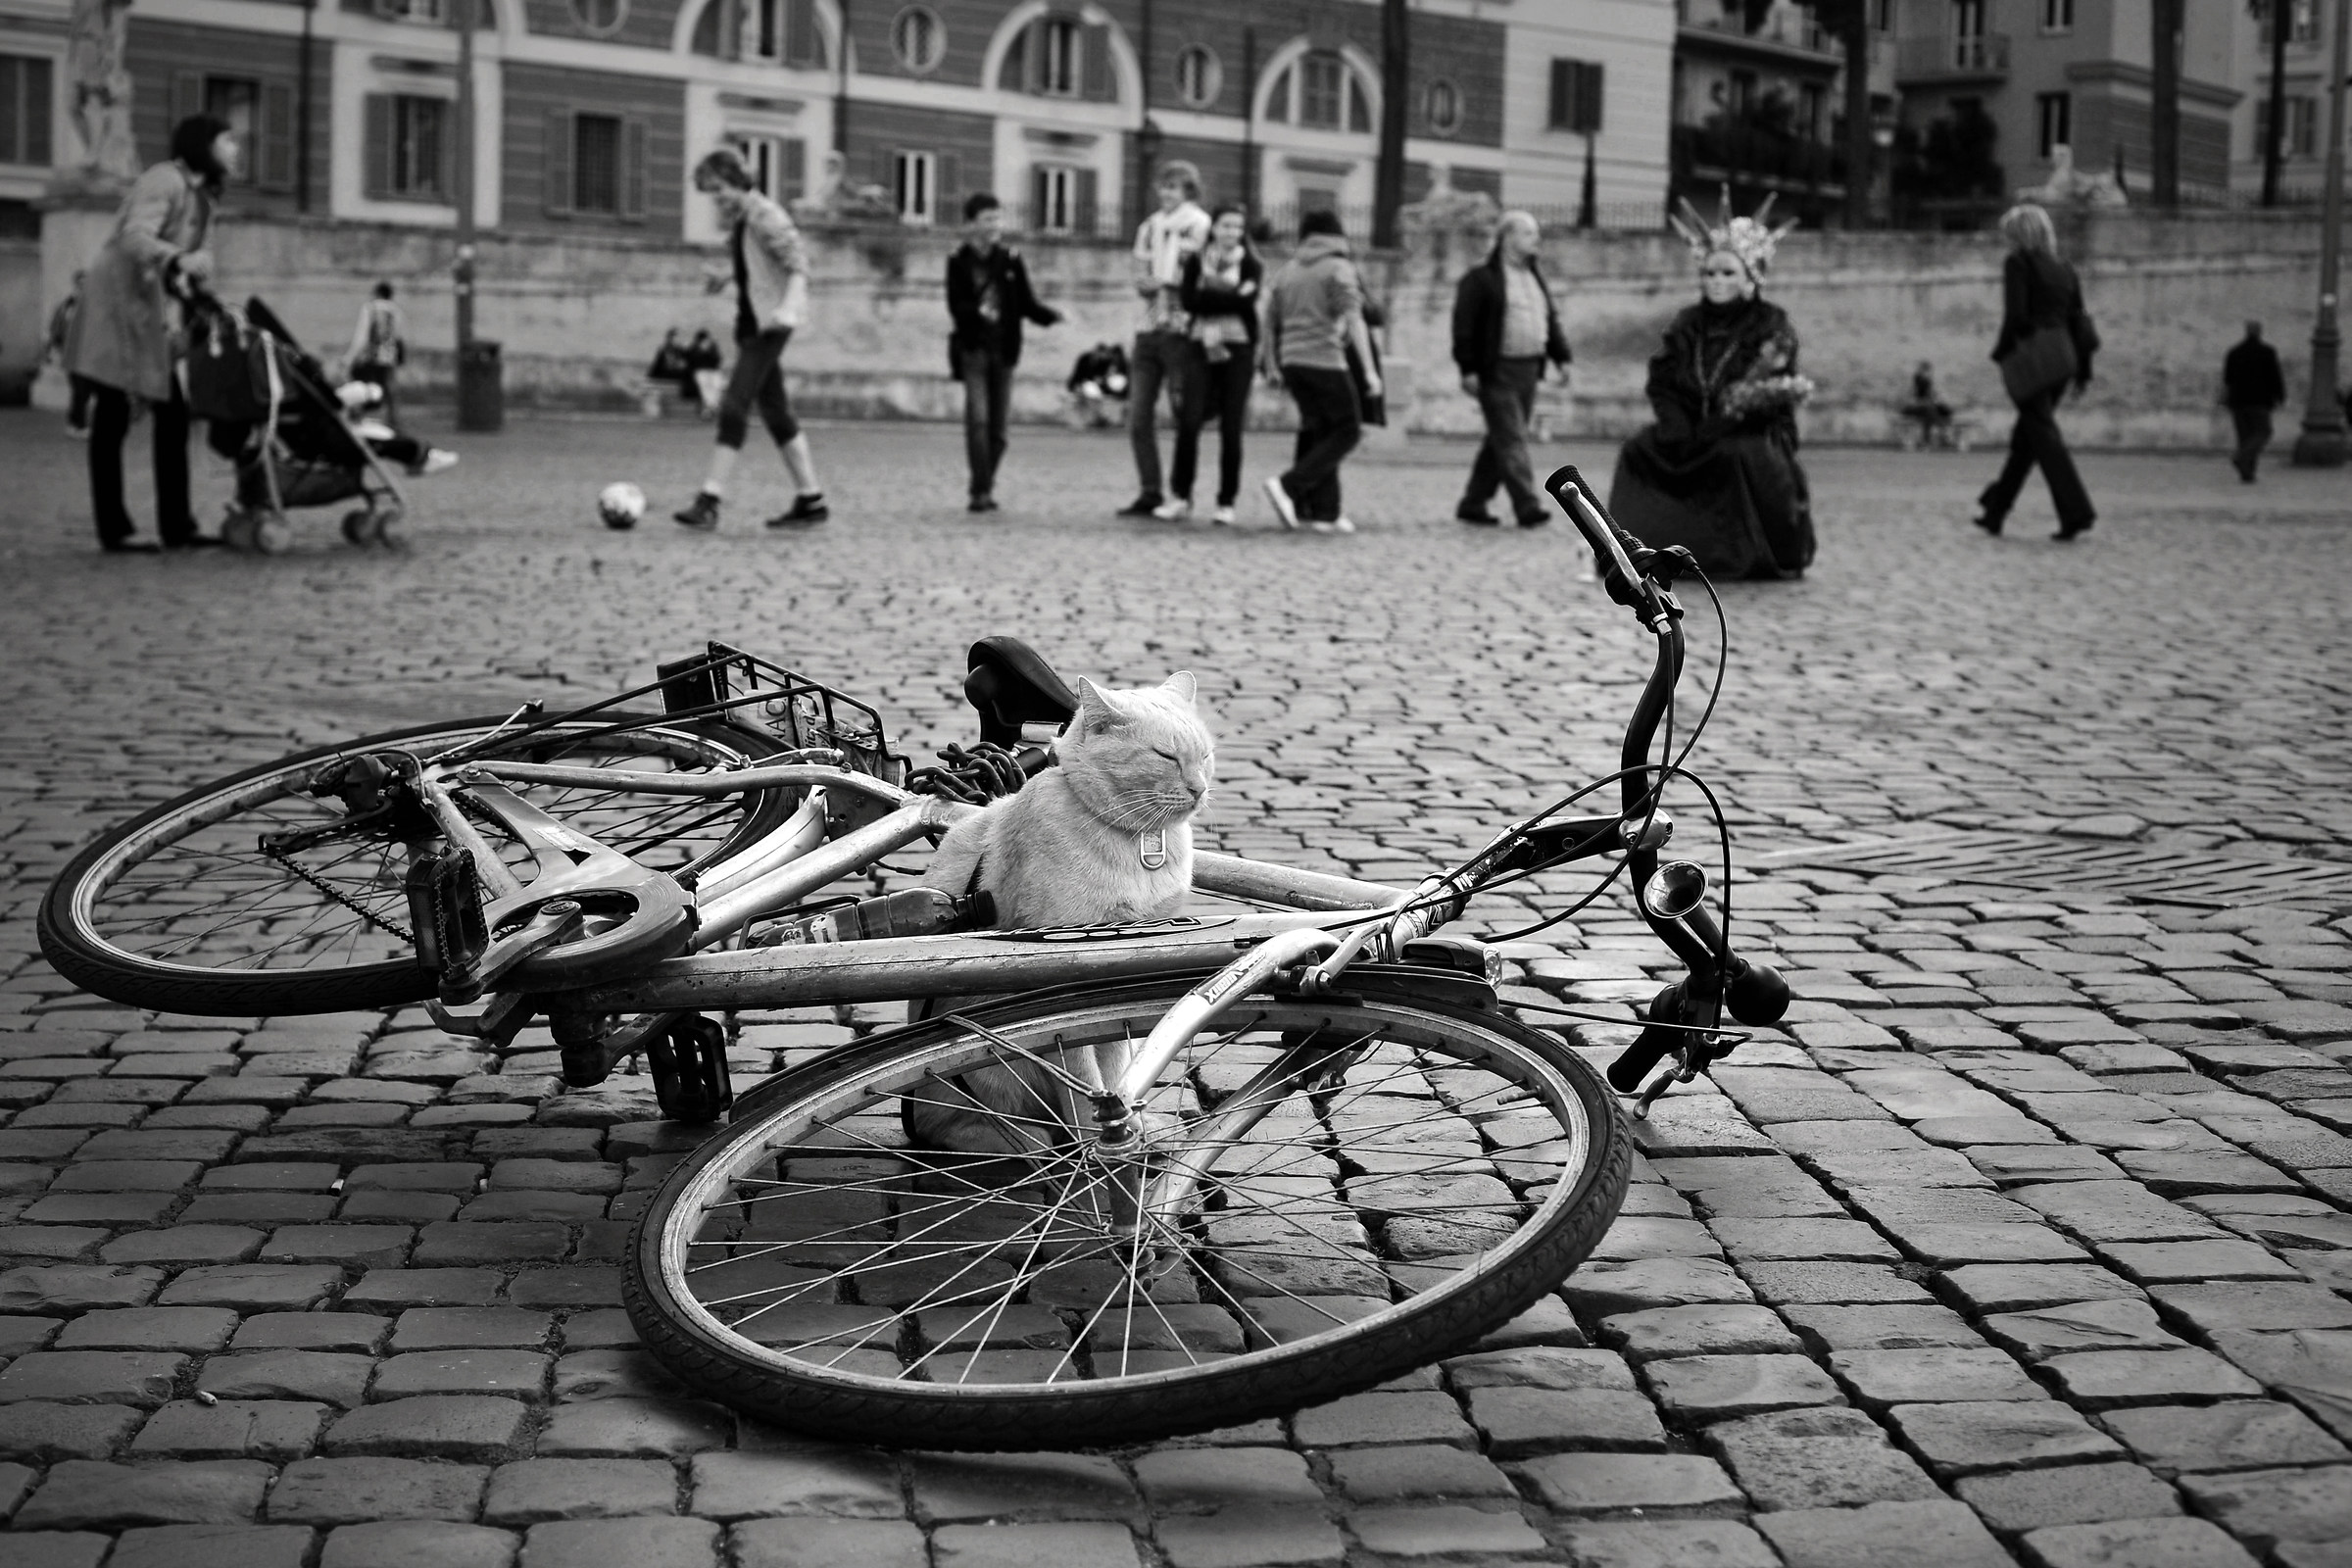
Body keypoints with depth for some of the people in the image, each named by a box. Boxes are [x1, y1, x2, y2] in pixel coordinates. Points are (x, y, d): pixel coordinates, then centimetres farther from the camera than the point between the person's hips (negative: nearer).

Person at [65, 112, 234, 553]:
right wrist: (179, 260, -45)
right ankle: (114, 531, -7)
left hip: (148, 310, 9)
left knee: (172, 413, 5)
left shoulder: (200, 195, 15)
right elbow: (134, 238, -28)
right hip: (115, 303, -9)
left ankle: (176, 526, 8)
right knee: (112, 414, -8)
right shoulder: (165, 181, -13)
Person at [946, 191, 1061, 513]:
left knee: (997, 423, 6)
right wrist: (978, 311, -28)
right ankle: (980, 490, -14)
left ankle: (987, 487, 19)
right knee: (977, 417, -14)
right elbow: (955, 305, -8)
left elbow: (1026, 303, 7)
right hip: (973, 348, -3)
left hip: (1004, 349, 3)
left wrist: (1051, 315, -12)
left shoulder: (1011, 260, 7)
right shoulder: (959, 260, 0)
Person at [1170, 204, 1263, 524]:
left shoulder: (1251, 265, 7)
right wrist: (1229, 299, -11)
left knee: (1231, 428, -2)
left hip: (1239, 349, -1)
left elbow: (1247, 300, -11)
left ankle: (1226, 503, 6)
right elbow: (1188, 301, -5)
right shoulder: (1196, 261, 9)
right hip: (1204, 346, 1)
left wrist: (1207, 299, -8)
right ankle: (1181, 497, 1)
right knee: (1189, 422, -9)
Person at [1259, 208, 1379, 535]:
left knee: (1320, 433, 13)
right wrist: (1370, 370, -18)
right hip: (1325, 360, -7)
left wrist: (1271, 365, 30)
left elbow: (1268, 323, 17)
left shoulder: (1287, 270, 14)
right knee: (1347, 431, 0)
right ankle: (1289, 485, -13)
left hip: (1292, 361, 7)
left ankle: (1326, 512, 8)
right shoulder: (1339, 269, -4)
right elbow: (1354, 319, -15)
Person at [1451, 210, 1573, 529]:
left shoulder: (1534, 278, 19)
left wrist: (1561, 356, 12)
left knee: (1501, 442, 10)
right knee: (1511, 441, -12)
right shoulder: (1481, 279, -6)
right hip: (1497, 371, -8)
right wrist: (1468, 368, -16)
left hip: (1528, 370, 8)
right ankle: (1528, 505, -17)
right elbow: (1464, 325, -10)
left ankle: (1473, 504, 18)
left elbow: (1551, 319, 23)